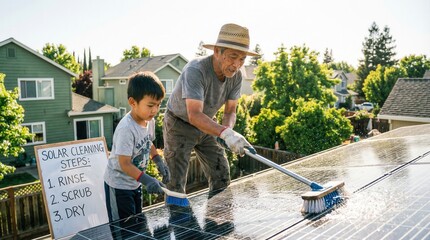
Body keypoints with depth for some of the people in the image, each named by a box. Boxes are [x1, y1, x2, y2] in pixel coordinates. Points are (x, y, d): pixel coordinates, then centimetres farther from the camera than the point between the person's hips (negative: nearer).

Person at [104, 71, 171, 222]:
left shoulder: (149, 121, -6)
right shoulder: (126, 129, -31)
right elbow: (125, 164, -29)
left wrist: (159, 162, 1)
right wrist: (147, 180, -38)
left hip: (135, 183, 8)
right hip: (119, 185, -8)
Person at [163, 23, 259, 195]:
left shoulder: (236, 76, -14)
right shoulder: (195, 70, -35)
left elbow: (230, 111, -8)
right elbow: (194, 115, -44)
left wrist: (229, 128, -31)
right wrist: (225, 133, -57)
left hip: (205, 127, 6)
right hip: (179, 124, -6)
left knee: (221, 176, 8)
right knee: (176, 182, -9)